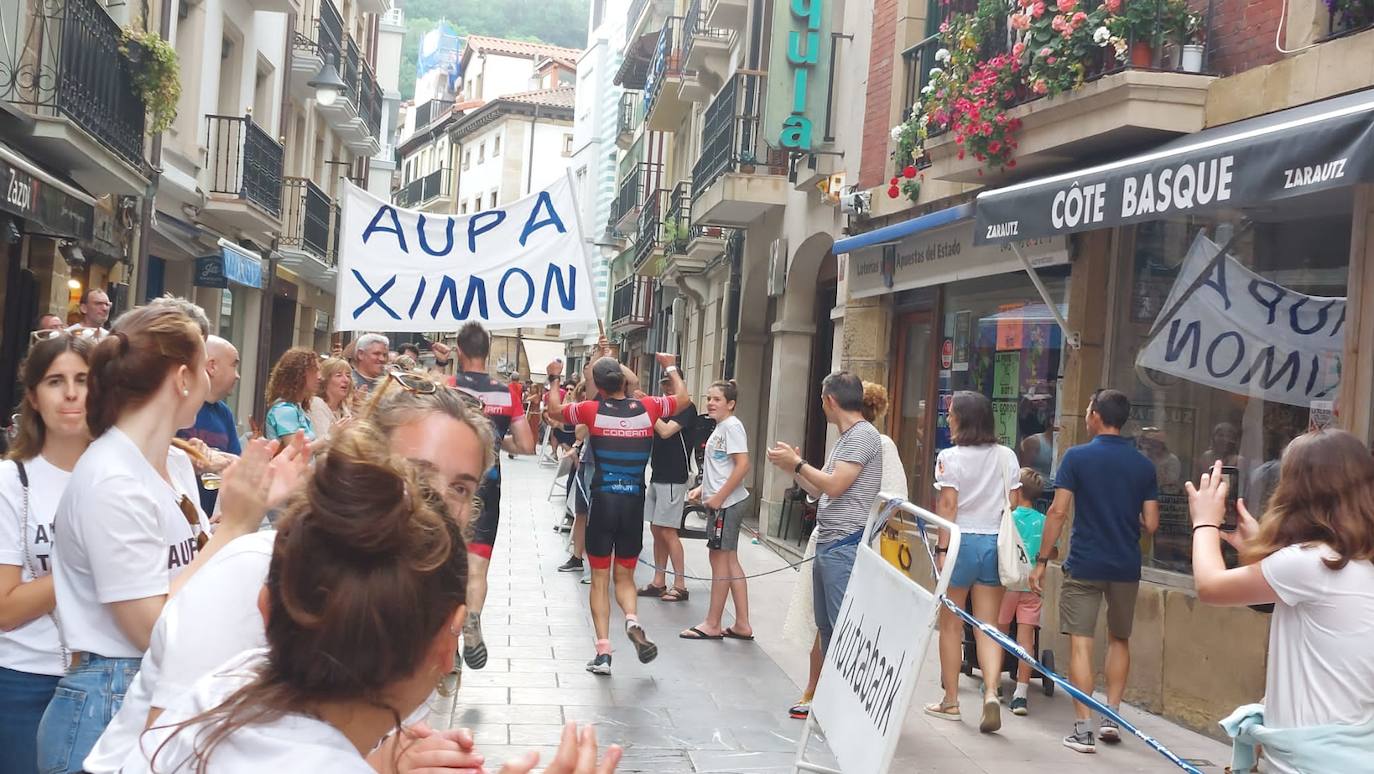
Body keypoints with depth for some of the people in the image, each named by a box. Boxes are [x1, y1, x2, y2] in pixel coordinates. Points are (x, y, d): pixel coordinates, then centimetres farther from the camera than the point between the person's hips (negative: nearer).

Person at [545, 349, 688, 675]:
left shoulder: (592, 410, -6)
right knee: (624, 577, 14)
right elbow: (682, 398, 17)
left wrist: (554, 379, 25)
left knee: (599, 579, 7)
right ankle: (632, 621, -16)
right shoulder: (647, 408, -1)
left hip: (602, 499, -2)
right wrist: (671, 368, 30)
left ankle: (603, 651, 0)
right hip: (634, 501, 2)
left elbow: (555, 409, 11)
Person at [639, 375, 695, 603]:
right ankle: (659, 582, 16)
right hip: (658, 475, 8)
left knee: (667, 531, -8)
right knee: (656, 530, 10)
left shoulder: (686, 408, -10)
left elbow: (665, 431, -22)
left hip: (673, 479, -8)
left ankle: (680, 585, -2)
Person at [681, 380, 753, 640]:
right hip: (720, 501, 10)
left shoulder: (731, 426, -14)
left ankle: (712, 624, 7)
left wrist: (718, 497, -20)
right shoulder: (720, 427, 15)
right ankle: (742, 624, 16)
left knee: (720, 559, -2)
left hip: (726, 503, -10)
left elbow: (742, 465, -21)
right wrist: (703, 488, 11)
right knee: (730, 561, 11)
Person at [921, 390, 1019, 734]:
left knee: (951, 625, 9)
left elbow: (948, 506, -12)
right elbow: (1013, 505, 6)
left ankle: (950, 701, 15)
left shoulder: (951, 457, -8)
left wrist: (942, 548, -10)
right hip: (995, 544, 4)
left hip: (961, 541, -4)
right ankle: (991, 692, -12)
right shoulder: (1007, 457, 5)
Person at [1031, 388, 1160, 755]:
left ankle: (1083, 729, -3)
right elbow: (1151, 524, 2)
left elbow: (1058, 511, -10)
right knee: (1119, 640, 20)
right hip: (1126, 566, 4)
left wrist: (1041, 561, -5)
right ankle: (1112, 716, 18)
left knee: (1081, 642, -1)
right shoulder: (1144, 465, 3)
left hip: (1084, 565, -3)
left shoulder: (1077, 457, -6)